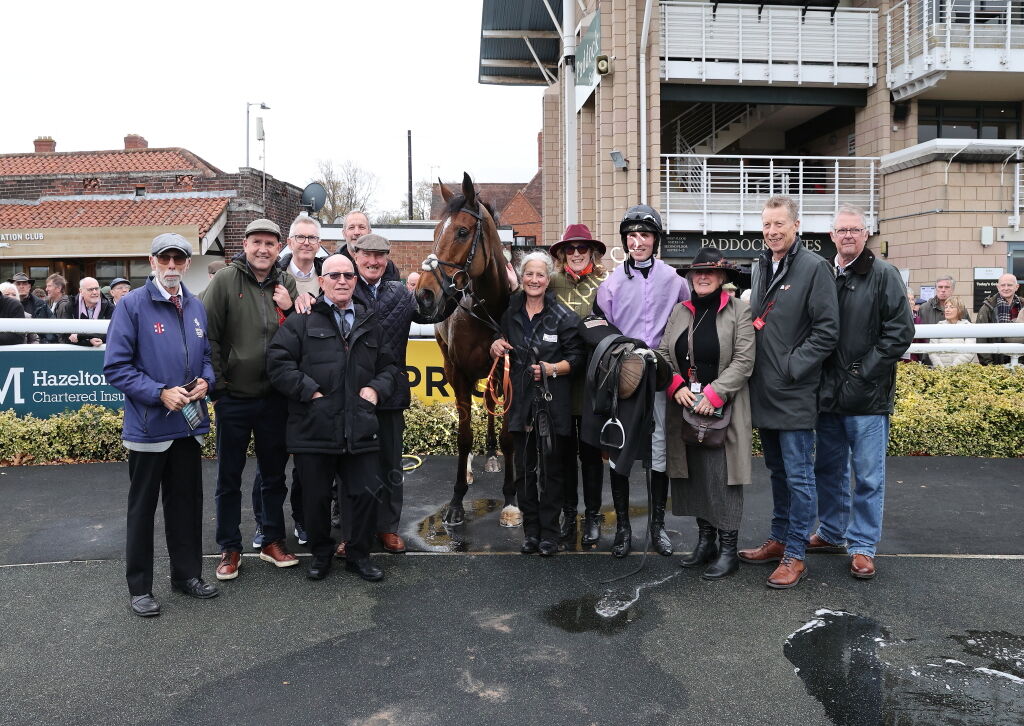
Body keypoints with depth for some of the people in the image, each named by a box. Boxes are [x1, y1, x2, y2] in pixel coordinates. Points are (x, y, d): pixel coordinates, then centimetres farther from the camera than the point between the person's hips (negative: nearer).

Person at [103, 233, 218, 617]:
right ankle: (139, 586, 22)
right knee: (143, 507, 9)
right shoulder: (132, 305, -10)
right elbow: (116, 367, -12)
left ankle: (187, 573, 30)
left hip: (190, 424, 5)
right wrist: (160, 393, -20)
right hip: (148, 425, -5)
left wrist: (205, 380, -3)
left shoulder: (196, 307, 7)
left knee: (188, 501, 15)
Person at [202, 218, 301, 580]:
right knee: (229, 477, 9)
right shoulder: (225, 280, -7)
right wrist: (217, 385, -9)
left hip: (274, 397, 3)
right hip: (233, 397, -3)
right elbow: (208, 335, -8)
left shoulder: (286, 284, 3)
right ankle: (229, 548, 23)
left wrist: (290, 308, -12)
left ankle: (273, 540, 29)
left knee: (274, 473, 14)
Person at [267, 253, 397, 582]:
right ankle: (321, 554, 32)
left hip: (360, 429, 3)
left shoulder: (369, 322, 16)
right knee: (317, 497, 9)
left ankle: (359, 555, 27)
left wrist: (376, 387, 4)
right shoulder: (302, 319, 1)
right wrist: (310, 392, -13)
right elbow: (278, 362, -8)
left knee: (366, 495, 6)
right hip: (314, 428, -3)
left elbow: (388, 365, 23)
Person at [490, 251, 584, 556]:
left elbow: (576, 357, -5)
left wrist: (553, 368, -21)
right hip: (521, 402, 4)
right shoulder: (511, 313, 8)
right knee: (524, 469, 9)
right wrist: (496, 346, 1)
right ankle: (531, 529, 21)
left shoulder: (563, 316, -6)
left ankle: (549, 532, 15)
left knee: (550, 470, 4)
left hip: (553, 402, -4)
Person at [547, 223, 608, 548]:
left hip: (591, 380, -1)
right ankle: (568, 514, 24)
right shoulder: (553, 284, 2)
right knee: (565, 450, 11)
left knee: (590, 450, 8)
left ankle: (592, 516, 22)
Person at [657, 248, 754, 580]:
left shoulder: (739, 311, -3)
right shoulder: (679, 312, 12)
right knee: (694, 476, 10)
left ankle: (728, 549, 9)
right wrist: (676, 385, -7)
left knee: (722, 478, -2)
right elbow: (663, 354, 10)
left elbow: (743, 361, -9)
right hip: (685, 409, 5)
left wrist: (713, 394, -17)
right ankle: (705, 540, 24)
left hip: (722, 411, -5)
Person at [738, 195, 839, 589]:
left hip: (795, 394, -7)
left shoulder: (814, 267, -9)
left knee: (798, 475, 1)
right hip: (764, 391, 8)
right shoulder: (760, 267, 13)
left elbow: (827, 331, -13)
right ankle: (779, 539, 30)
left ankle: (795, 554, 10)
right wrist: (758, 370, 10)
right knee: (777, 471, 18)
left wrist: (791, 368, -16)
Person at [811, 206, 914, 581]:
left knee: (868, 476, 3)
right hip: (828, 394, 5)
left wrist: (863, 375, -13)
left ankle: (863, 546, 15)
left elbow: (900, 332, -10)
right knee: (829, 469, 16)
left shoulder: (884, 275, -5)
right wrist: (821, 377, 2)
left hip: (868, 396, -5)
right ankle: (832, 533, 31)